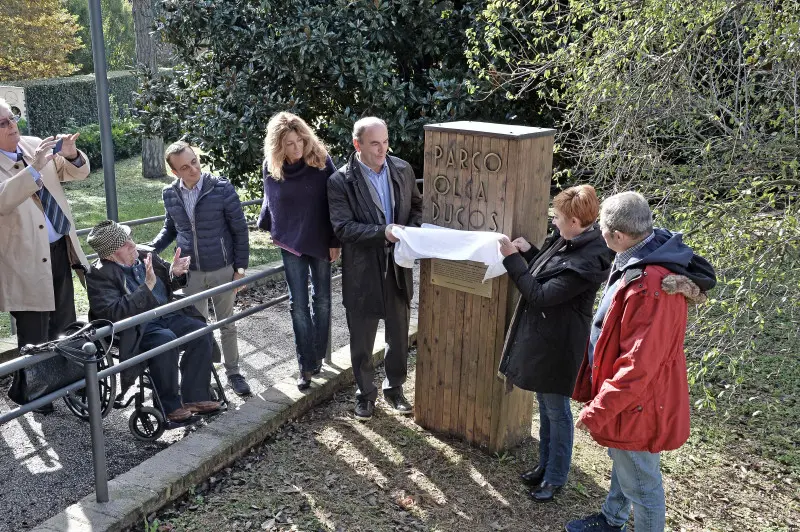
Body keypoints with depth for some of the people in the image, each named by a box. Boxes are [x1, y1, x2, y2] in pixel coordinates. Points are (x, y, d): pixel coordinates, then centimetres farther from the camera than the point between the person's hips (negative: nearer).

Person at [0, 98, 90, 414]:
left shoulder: (35, 144, 5)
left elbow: (78, 173, 8)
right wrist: (34, 168, -37)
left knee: (64, 324, 19)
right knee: (34, 335, 6)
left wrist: (71, 154, -14)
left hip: (60, 250, 6)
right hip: (26, 261, -6)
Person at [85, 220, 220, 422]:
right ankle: (169, 405, -16)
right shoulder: (99, 276, -10)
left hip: (169, 316, 6)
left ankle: (194, 397, -9)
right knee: (166, 340, -33)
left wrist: (174, 273, -5)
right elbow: (114, 314, -23)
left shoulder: (145, 256, 7)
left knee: (201, 332, -17)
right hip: (137, 329, -6)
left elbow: (168, 285, 20)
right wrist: (147, 287, -28)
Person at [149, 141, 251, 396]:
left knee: (227, 324, 13)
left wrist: (241, 266, -7)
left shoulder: (222, 188, -13)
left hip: (222, 269, -2)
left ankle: (233, 372, 28)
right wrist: (150, 249, -2)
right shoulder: (169, 194, -3)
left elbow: (240, 229, -7)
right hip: (190, 272, 2)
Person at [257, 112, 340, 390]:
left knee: (322, 300, 9)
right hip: (291, 242, 1)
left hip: (320, 241, -1)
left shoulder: (321, 160, -12)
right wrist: (268, 226, 17)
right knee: (298, 304, 2)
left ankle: (317, 356, 25)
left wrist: (335, 241, -9)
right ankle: (306, 365, 10)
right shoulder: (271, 166, -6)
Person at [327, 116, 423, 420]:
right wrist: (383, 232, -30)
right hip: (362, 272, -3)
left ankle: (394, 387, 39)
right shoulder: (340, 182, -12)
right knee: (362, 340, 12)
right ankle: (365, 393, 33)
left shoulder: (402, 170, 0)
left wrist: (412, 230, -11)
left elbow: (418, 207, 10)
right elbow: (343, 228, -19)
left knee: (399, 335, 17)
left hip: (398, 267, 3)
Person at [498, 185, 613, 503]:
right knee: (545, 404, 21)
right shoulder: (566, 241, 1)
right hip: (540, 335, 9)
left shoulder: (587, 261, -27)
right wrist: (528, 253, 1)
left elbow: (540, 295, -26)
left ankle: (555, 478, 24)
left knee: (556, 410, 7)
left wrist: (512, 259, -21)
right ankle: (546, 465, 37)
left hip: (557, 344, -9)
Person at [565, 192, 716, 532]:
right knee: (622, 462, 29)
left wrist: (595, 411, -23)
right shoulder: (639, 262, 0)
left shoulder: (652, 286, -33)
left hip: (637, 403, -10)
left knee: (640, 484, 9)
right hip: (627, 396, 10)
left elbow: (638, 364, -31)